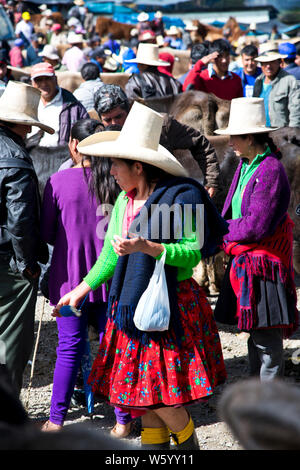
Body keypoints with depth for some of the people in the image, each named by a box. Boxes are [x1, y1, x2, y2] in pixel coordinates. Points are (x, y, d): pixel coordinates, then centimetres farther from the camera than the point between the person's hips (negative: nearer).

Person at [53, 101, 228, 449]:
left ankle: (188, 445, 18)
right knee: (143, 396, 10)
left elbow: (194, 251, -17)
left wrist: (146, 247, -27)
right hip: (132, 306, 7)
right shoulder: (123, 203, 10)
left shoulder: (180, 198, -12)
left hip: (171, 307, -7)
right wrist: (80, 290, 17)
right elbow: (110, 255, 19)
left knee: (161, 398, -6)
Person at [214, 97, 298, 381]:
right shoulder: (246, 166, 10)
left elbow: (257, 226, -21)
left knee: (267, 339, -3)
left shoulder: (270, 170, -18)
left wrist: (223, 230, -7)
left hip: (263, 262, -9)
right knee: (254, 334, 18)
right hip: (244, 260, 9)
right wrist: (228, 236, -1)